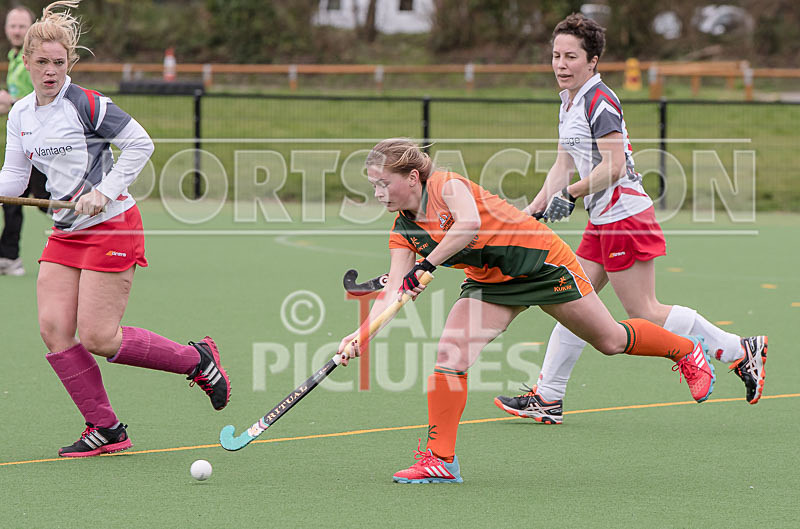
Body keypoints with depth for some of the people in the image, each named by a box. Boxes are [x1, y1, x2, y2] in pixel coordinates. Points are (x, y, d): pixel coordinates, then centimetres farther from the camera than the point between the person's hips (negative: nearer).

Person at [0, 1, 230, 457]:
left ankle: (198, 359, 11)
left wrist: (104, 193, -17)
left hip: (111, 226, -7)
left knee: (97, 338, -10)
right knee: (54, 329, -6)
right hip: (65, 232, 7)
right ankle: (106, 430, 5)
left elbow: (141, 144, -11)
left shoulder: (87, 104, -13)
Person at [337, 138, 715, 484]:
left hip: (539, 261, -6)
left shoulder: (446, 185, -23)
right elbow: (394, 290, -10)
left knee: (611, 341, 7)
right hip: (489, 282, 6)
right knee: (449, 355, -15)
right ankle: (440, 460, -10)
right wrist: (362, 332, -24)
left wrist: (426, 265, -43)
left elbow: (470, 224, -42)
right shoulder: (403, 231, -3)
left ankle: (687, 351, 35)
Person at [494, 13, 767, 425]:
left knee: (644, 313, -6)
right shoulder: (569, 101, 14)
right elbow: (563, 165, 19)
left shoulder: (598, 101, -16)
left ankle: (740, 351, 2)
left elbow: (614, 166, -21)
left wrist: (571, 194, -14)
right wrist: (535, 209, 11)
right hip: (603, 221, 10)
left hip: (624, 215, -10)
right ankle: (547, 398, 12)